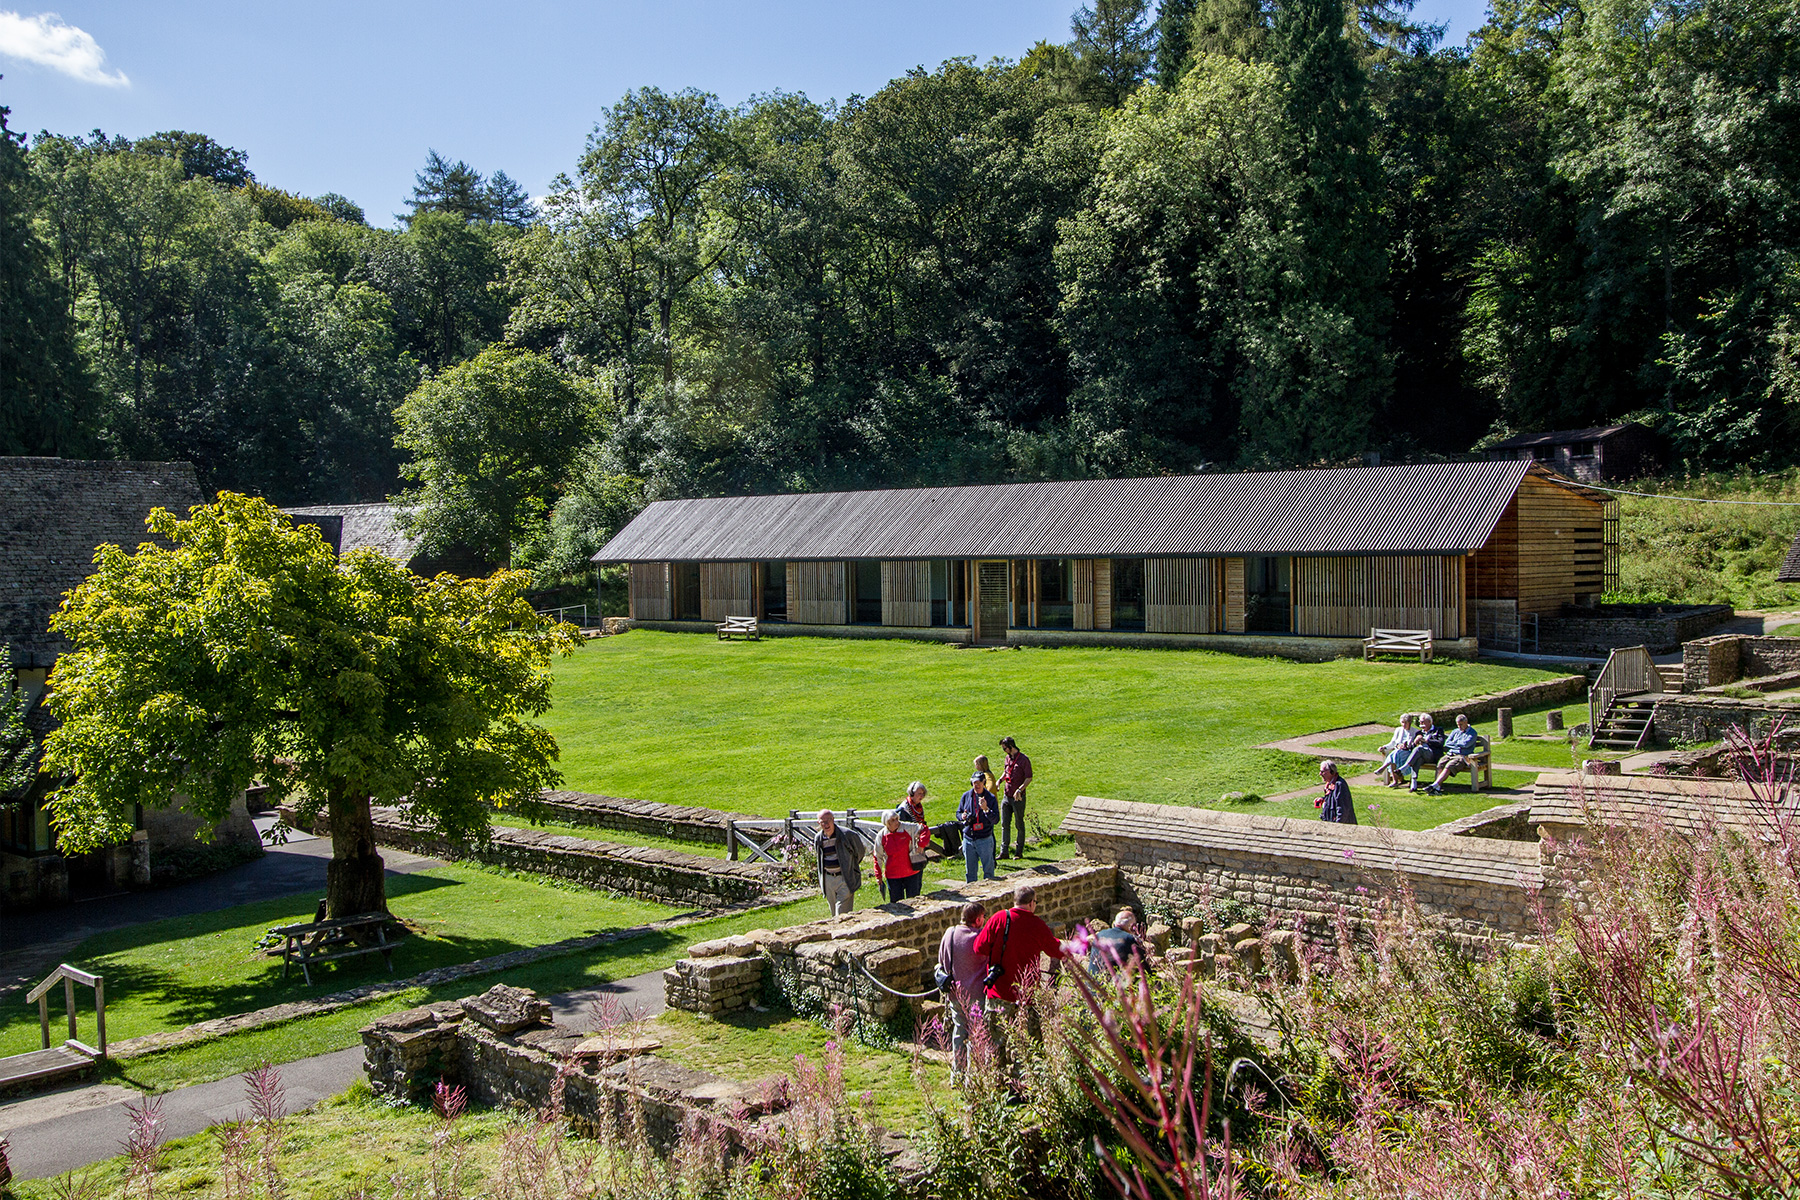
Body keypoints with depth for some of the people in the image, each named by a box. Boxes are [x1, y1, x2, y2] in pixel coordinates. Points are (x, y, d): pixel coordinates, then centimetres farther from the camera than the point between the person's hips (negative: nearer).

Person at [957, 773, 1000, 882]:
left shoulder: (991, 798, -5)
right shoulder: (966, 796, 4)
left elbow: (996, 820, -10)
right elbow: (958, 812, 15)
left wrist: (986, 809, -25)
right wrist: (962, 816, -8)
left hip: (985, 840, -3)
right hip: (968, 839, 3)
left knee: (988, 869, 4)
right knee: (970, 870, 12)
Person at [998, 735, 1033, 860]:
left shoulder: (1024, 760, -11)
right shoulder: (1008, 758, 10)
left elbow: (1029, 778, -12)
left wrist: (1020, 790, -24)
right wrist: (999, 781, 7)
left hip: (1018, 798, -7)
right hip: (1006, 796, 7)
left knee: (1019, 825, 4)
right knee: (1005, 825, 5)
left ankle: (1019, 852, 11)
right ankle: (1004, 852, 8)